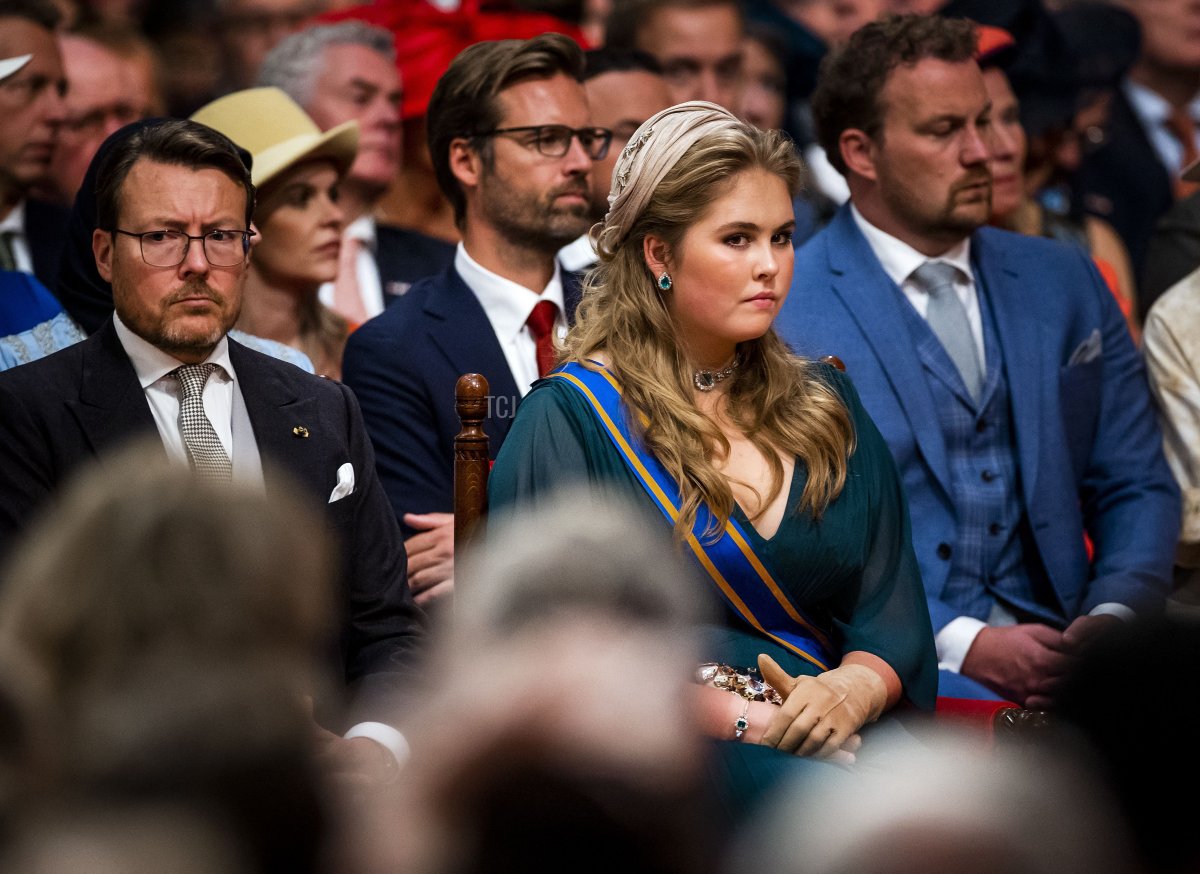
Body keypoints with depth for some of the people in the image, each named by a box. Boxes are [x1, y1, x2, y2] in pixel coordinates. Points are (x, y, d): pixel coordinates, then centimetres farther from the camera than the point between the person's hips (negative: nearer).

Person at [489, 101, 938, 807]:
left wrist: (853, 690, -11)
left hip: (846, 745, 5)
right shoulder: (567, 422, 3)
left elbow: (893, 614, 13)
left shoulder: (825, 406, 21)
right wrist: (747, 719, -16)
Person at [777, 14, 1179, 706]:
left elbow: (1137, 487, 17)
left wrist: (1113, 615, -5)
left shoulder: (1066, 283, 16)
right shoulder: (781, 312, 0)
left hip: (1053, 648, 5)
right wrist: (959, 645, -16)